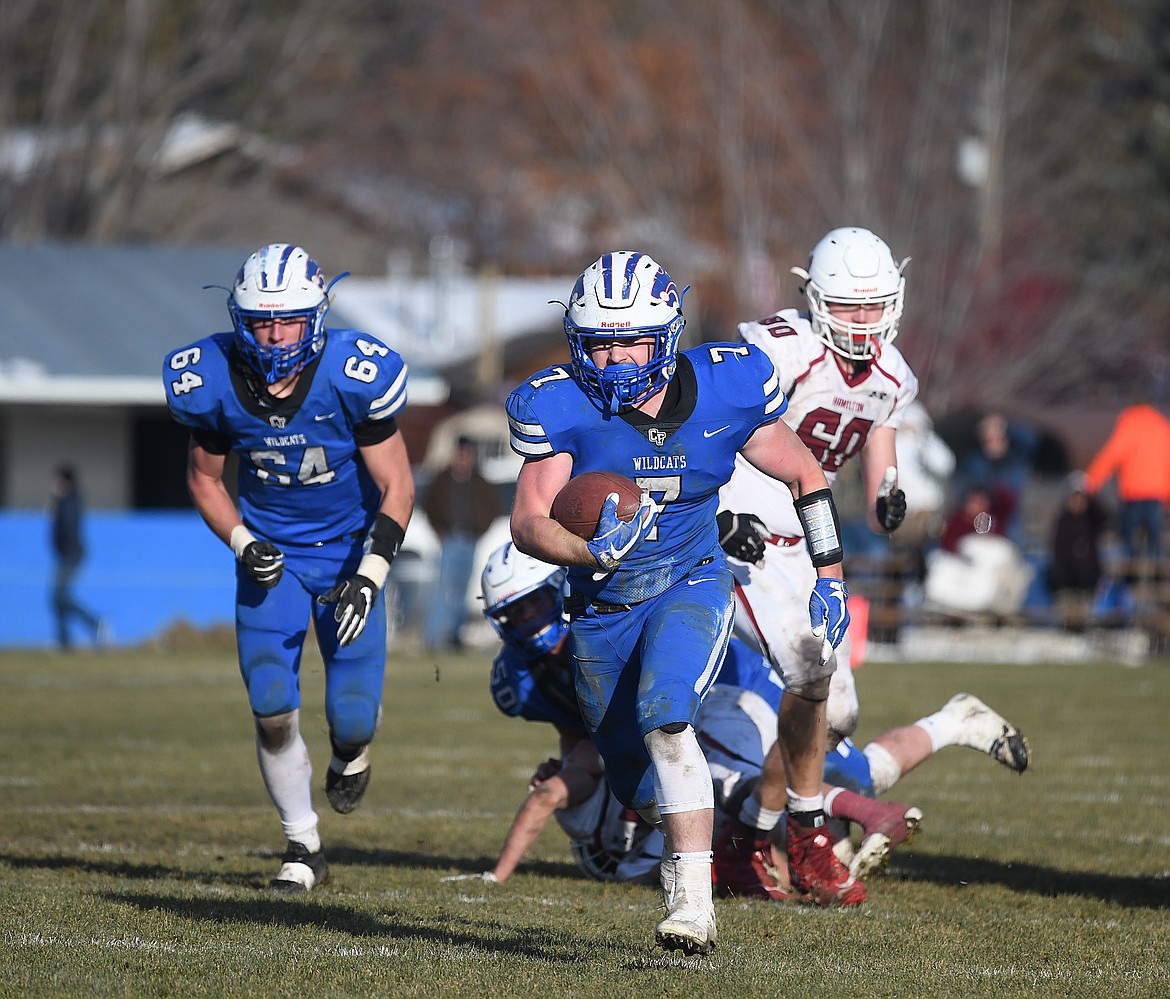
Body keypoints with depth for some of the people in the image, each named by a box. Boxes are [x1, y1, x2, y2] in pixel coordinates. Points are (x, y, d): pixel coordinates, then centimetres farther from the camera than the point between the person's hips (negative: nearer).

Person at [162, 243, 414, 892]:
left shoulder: (353, 378, -23)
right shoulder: (212, 383, -16)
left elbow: (395, 485, -12)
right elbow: (204, 477, 3)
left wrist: (371, 572, -22)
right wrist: (241, 544, -12)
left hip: (348, 551, -1)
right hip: (268, 552, 1)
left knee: (352, 712, -7)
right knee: (273, 710, -10)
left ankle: (351, 752, 34)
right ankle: (303, 846, 11)